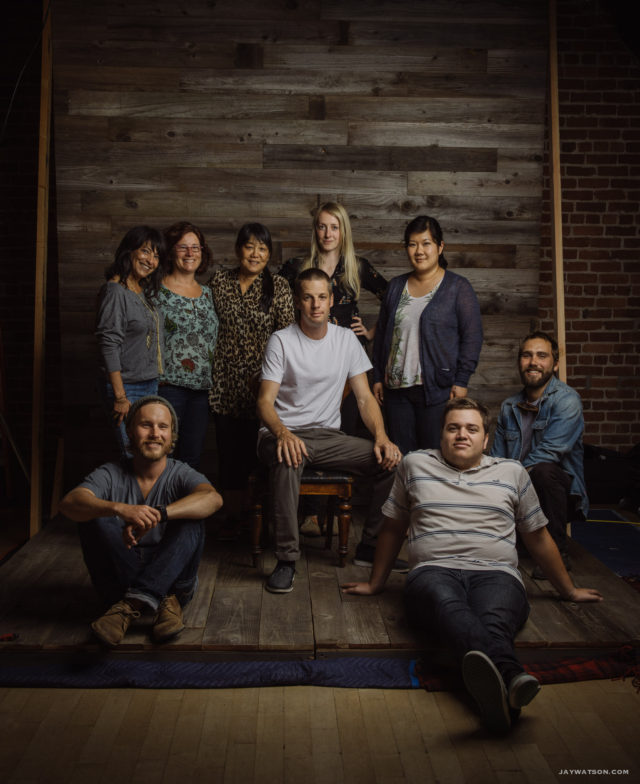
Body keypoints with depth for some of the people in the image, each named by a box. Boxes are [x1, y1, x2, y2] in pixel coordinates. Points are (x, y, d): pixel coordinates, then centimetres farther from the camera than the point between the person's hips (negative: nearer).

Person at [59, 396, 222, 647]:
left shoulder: (180, 474, -3)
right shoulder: (111, 474, -1)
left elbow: (213, 499, -27)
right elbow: (69, 503, -22)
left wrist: (156, 514, -42)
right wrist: (119, 508, -43)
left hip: (170, 577, -1)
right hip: (121, 578, 1)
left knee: (191, 522, -24)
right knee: (94, 517, -21)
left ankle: (133, 602, -32)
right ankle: (161, 602, -25)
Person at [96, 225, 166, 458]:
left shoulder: (145, 291, 13)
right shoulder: (115, 291, -13)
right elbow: (109, 346, -17)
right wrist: (120, 397, -19)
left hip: (151, 385, 8)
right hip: (127, 388, -8)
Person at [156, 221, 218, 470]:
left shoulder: (207, 293, 14)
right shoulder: (157, 291, -2)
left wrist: (212, 381, 12)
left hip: (202, 387, 5)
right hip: (169, 385, -5)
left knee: (192, 458, 10)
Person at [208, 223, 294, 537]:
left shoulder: (278, 287, -1)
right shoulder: (219, 280, 7)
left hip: (262, 381, -2)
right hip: (226, 379, 2)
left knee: (259, 450, 1)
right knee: (228, 449, 6)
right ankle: (232, 516, 19)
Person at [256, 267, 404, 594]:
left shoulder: (346, 339, 6)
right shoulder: (281, 341, -6)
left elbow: (364, 397, 6)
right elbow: (265, 401, -12)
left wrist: (381, 436, -13)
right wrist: (283, 434, -34)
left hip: (328, 435, 4)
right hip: (285, 433, -4)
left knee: (391, 459, -16)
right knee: (289, 457, -39)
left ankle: (370, 546, 1)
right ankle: (286, 559, -27)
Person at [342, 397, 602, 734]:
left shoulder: (512, 472, 20)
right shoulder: (414, 465, 18)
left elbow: (537, 536, 29)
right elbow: (393, 528, 26)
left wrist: (568, 590, 34)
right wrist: (375, 583, 28)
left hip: (496, 574, 2)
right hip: (433, 570, -1)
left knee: (494, 621, -36)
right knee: (448, 605, -39)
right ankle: (509, 676, -66)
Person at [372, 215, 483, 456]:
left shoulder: (458, 287, 1)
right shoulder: (396, 286, 15)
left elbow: (472, 336, -3)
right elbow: (381, 333, 18)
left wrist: (461, 381, -10)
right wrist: (378, 377, 12)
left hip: (437, 389, -4)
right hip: (397, 388, 5)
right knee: (400, 456, 7)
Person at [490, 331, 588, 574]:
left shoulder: (567, 401, -12)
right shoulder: (509, 406, 7)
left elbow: (547, 453, -23)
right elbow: (496, 460, 7)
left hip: (561, 492, -5)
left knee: (543, 470, -36)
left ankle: (558, 552, -17)